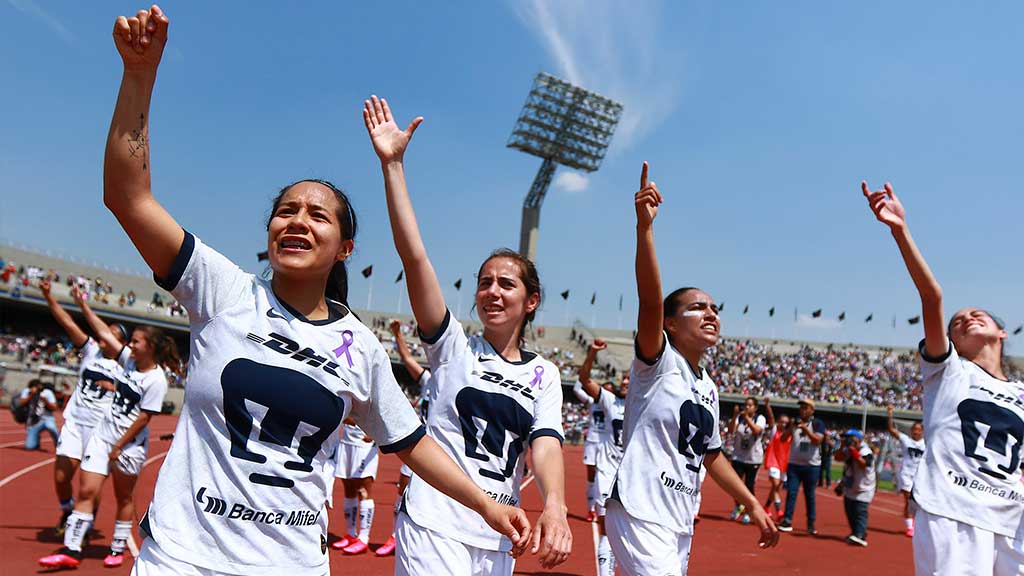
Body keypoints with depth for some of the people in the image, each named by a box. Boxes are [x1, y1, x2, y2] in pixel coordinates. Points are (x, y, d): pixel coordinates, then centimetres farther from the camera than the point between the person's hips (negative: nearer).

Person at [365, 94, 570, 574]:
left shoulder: (544, 374, 8)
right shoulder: (454, 345, 0)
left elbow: (545, 441, -7)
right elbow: (413, 254, -9)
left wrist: (554, 504, -28)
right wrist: (392, 164, -14)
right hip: (434, 528, -3)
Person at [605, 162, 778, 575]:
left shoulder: (710, 389, 13)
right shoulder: (658, 362, -10)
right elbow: (650, 300, -27)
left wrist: (752, 505, 23)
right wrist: (644, 226, -38)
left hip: (681, 523, 8)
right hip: (640, 516, -8)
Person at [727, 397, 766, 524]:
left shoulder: (760, 418, -4)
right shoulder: (739, 417, 0)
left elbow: (757, 430, -24)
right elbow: (731, 430, -14)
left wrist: (747, 417, -30)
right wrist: (735, 415, -24)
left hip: (753, 458, -1)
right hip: (738, 457, 1)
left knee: (749, 486, 3)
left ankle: (746, 512, 20)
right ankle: (738, 505, 24)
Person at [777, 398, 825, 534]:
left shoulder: (817, 423, -2)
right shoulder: (794, 422, 8)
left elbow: (818, 440, -16)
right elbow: (783, 439, 1)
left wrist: (805, 429, -26)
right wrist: (791, 427, -15)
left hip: (812, 465, -2)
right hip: (794, 464, 2)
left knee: (809, 495, 5)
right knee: (791, 492, -2)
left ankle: (811, 523, 14)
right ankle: (787, 521, -2)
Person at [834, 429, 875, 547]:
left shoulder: (866, 452, -18)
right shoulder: (847, 451, 4)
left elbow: (863, 464, -33)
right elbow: (838, 457, -2)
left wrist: (854, 451, -36)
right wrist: (842, 446, -14)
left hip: (863, 490, -8)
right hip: (849, 488, 8)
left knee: (860, 512, -16)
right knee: (850, 512, 15)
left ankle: (860, 536, -22)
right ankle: (856, 533, 28)